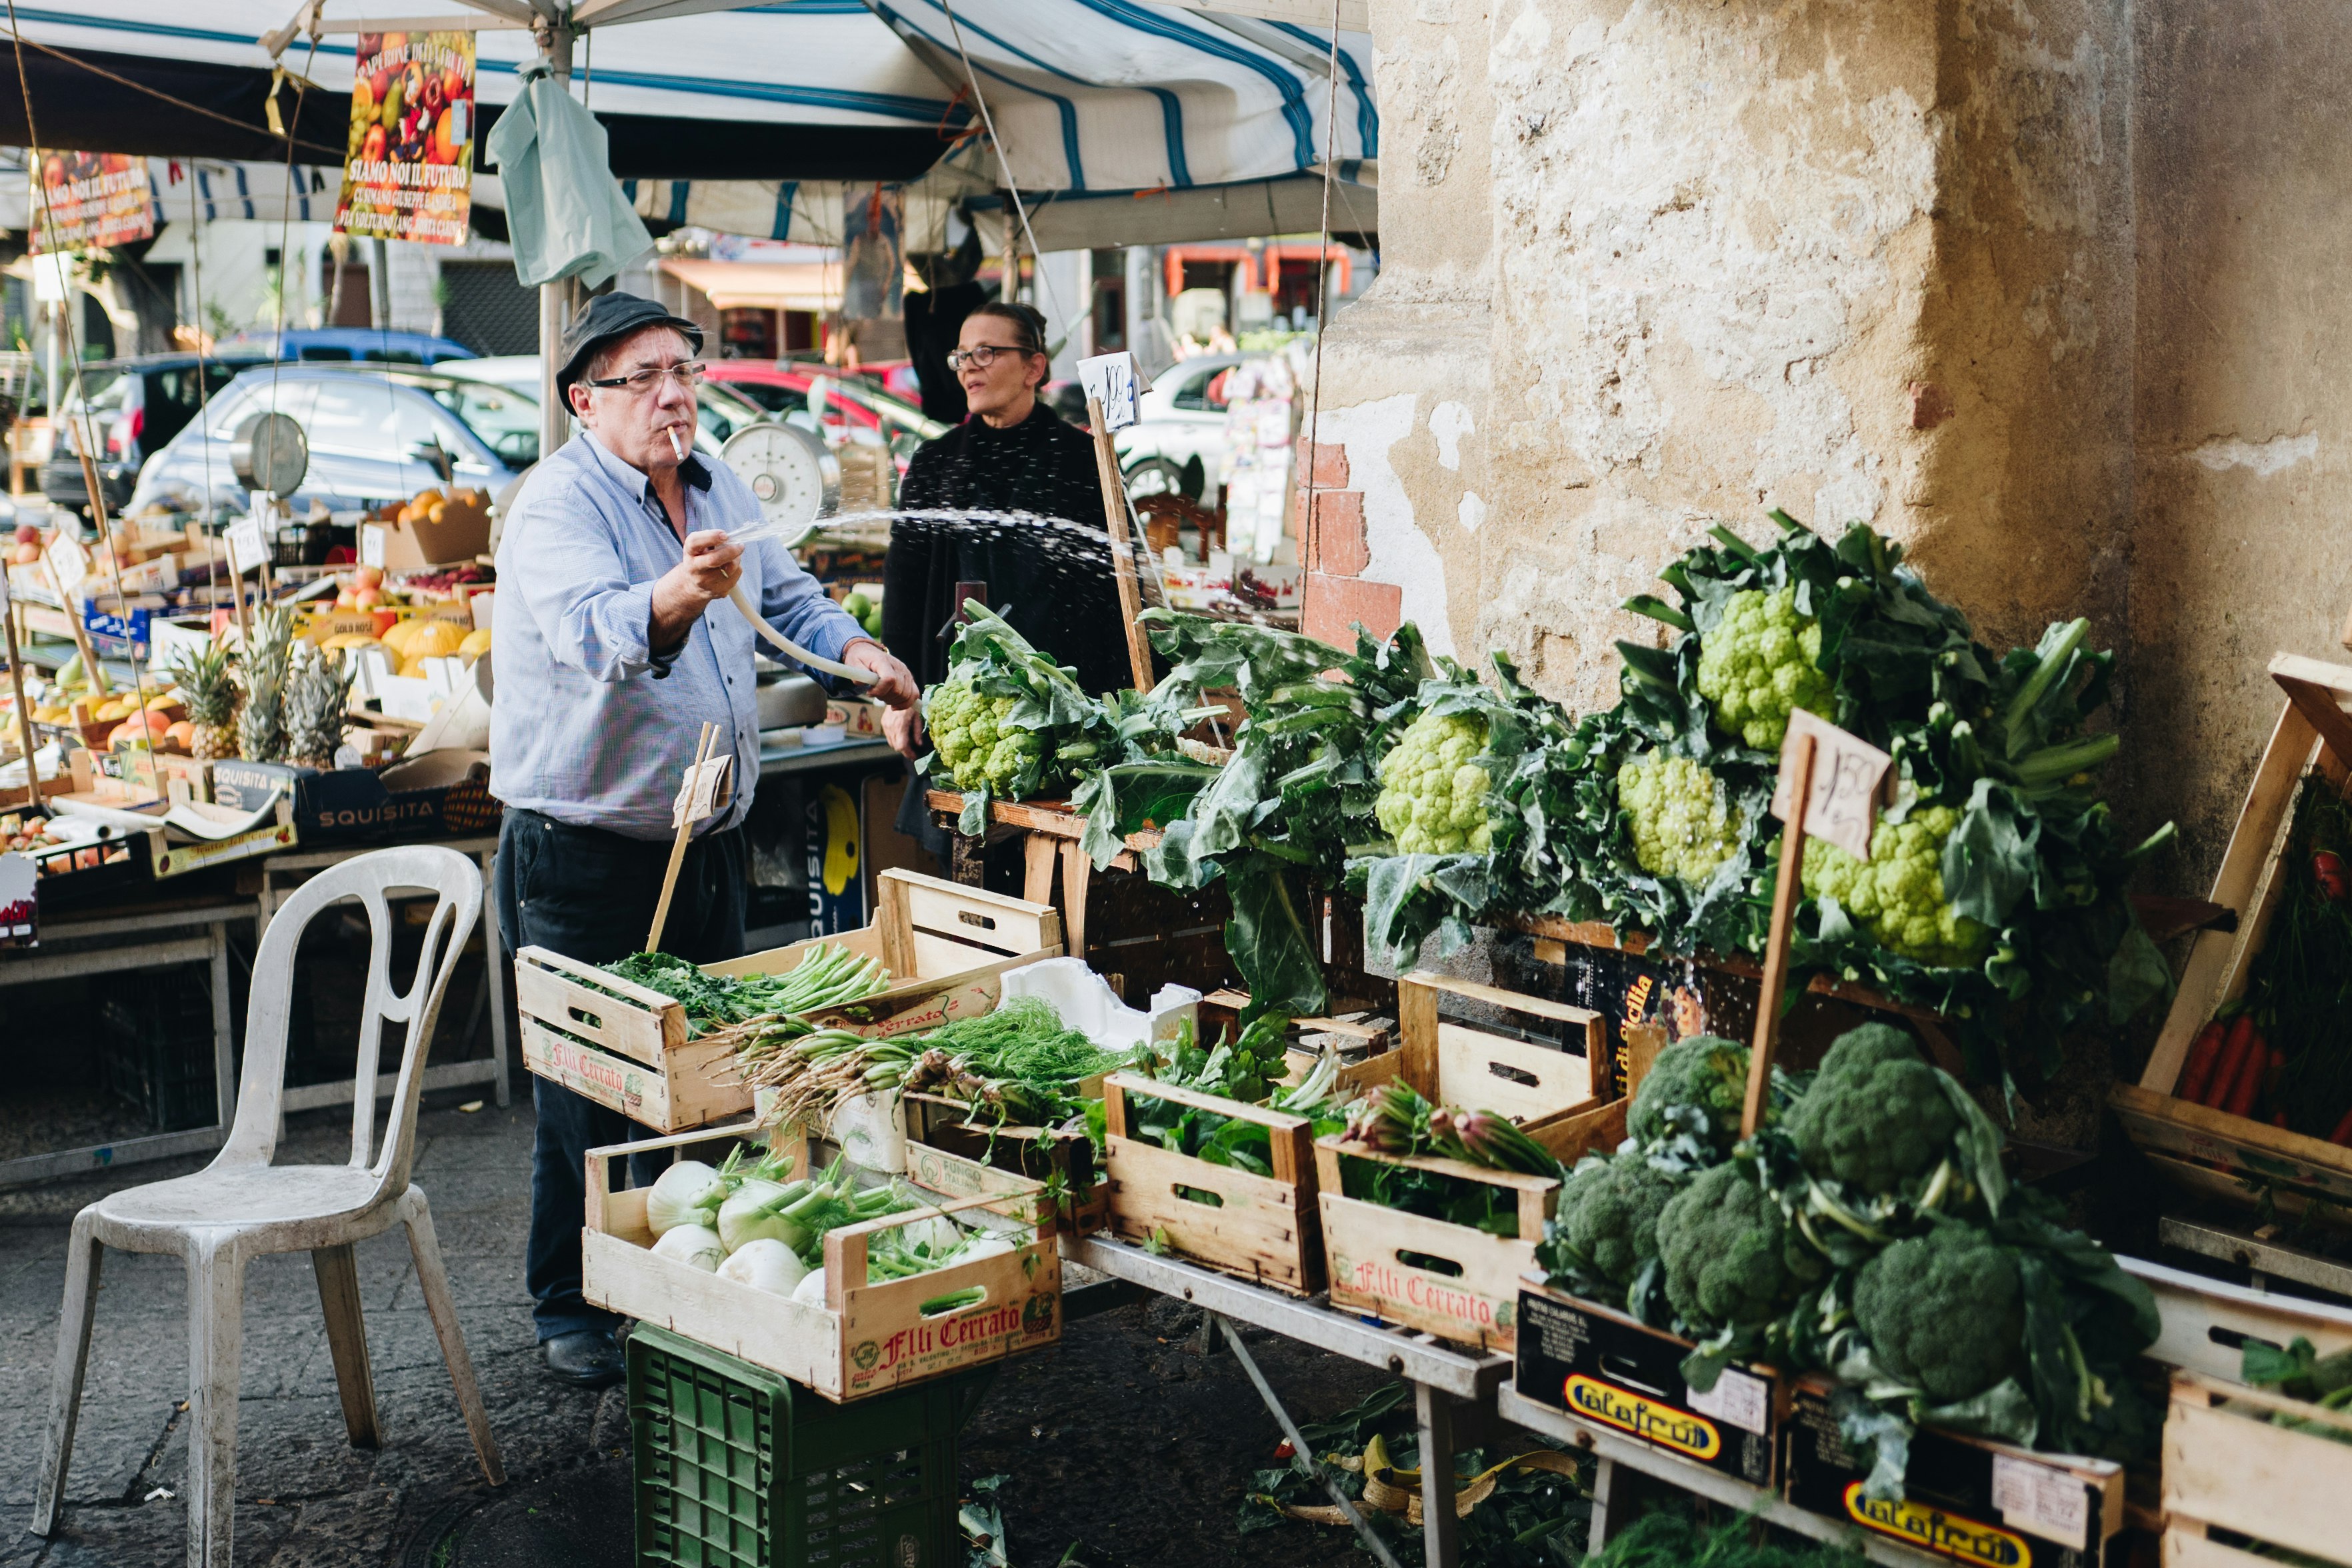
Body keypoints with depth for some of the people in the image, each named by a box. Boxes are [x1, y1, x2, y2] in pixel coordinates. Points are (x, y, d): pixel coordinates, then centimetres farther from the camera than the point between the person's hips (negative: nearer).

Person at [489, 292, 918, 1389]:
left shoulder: (718, 491, 8)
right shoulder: (558, 505, -17)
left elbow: (786, 592, 24)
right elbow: (591, 632, -36)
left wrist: (853, 650, 5)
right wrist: (675, 599, -56)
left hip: (706, 839, 8)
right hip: (584, 854, -8)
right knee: (590, 1092, 1)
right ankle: (573, 1309, 17)